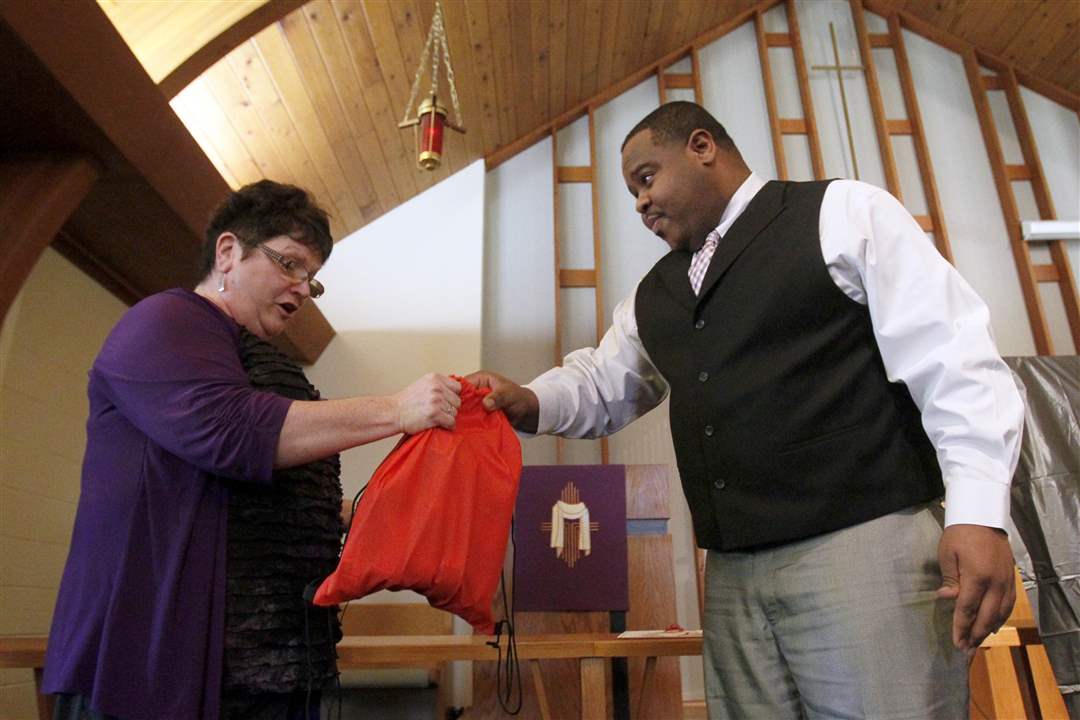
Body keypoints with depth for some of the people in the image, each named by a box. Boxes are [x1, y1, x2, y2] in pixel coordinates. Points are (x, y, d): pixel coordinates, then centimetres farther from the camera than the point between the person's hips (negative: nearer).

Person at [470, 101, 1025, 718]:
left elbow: (953, 356, -5)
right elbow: (602, 384, 24)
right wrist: (529, 403, 2)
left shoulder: (843, 213, 2)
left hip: (864, 544, -5)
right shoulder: (653, 295, 19)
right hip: (732, 572, 5)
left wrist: (978, 513, -14)